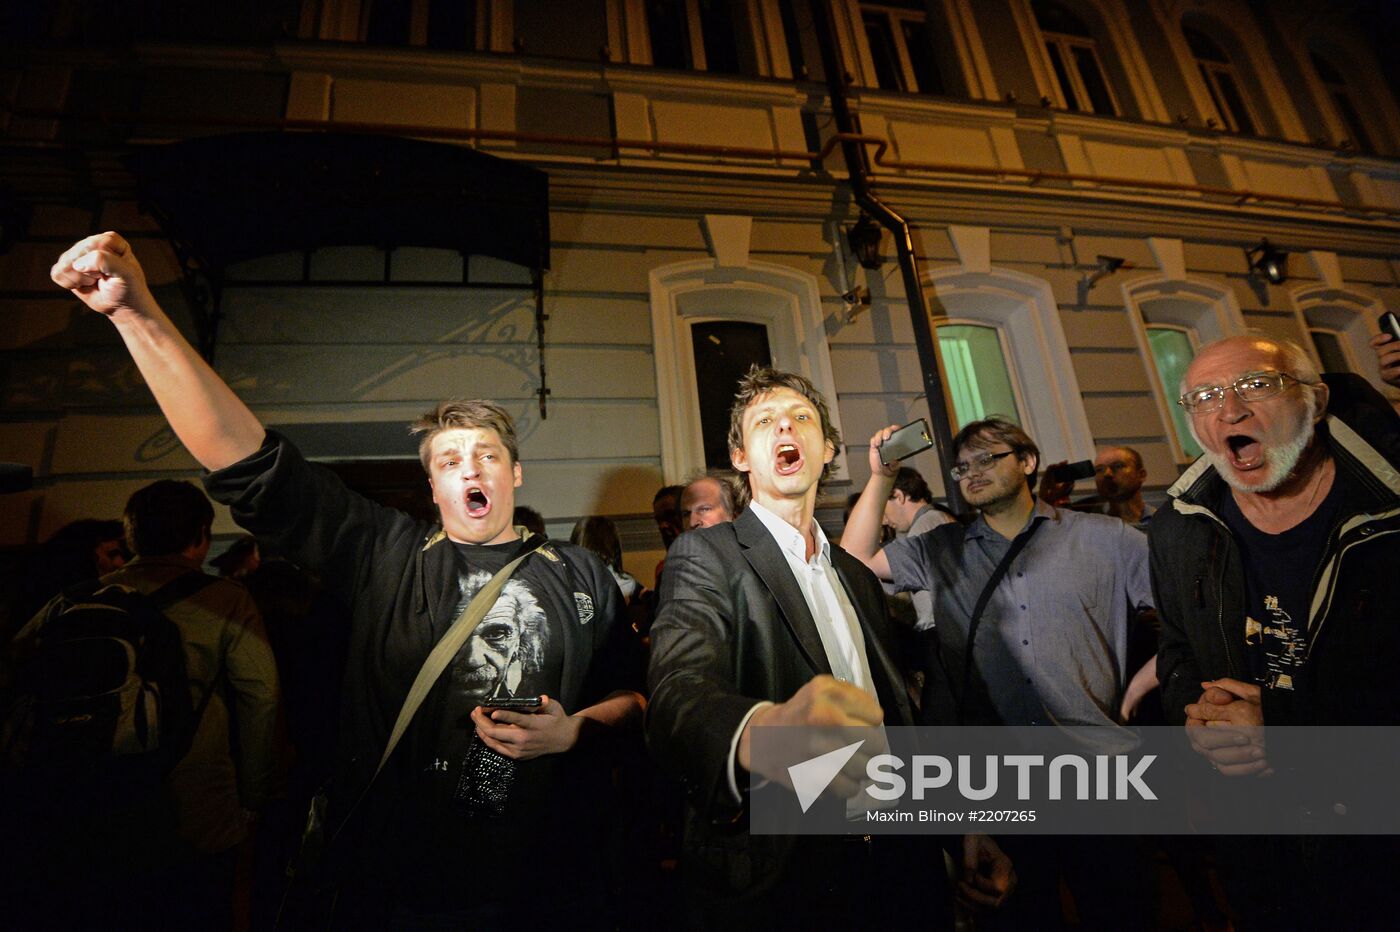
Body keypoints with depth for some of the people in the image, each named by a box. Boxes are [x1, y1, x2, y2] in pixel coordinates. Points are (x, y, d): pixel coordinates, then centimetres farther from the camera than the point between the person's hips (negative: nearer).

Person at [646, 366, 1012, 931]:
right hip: (774, 885, -5)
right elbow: (679, 688, -31)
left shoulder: (858, 578, 11)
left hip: (888, 868, 6)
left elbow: (895, 719, 16)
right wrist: (761, 732, -51)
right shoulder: (705, 556, -12)